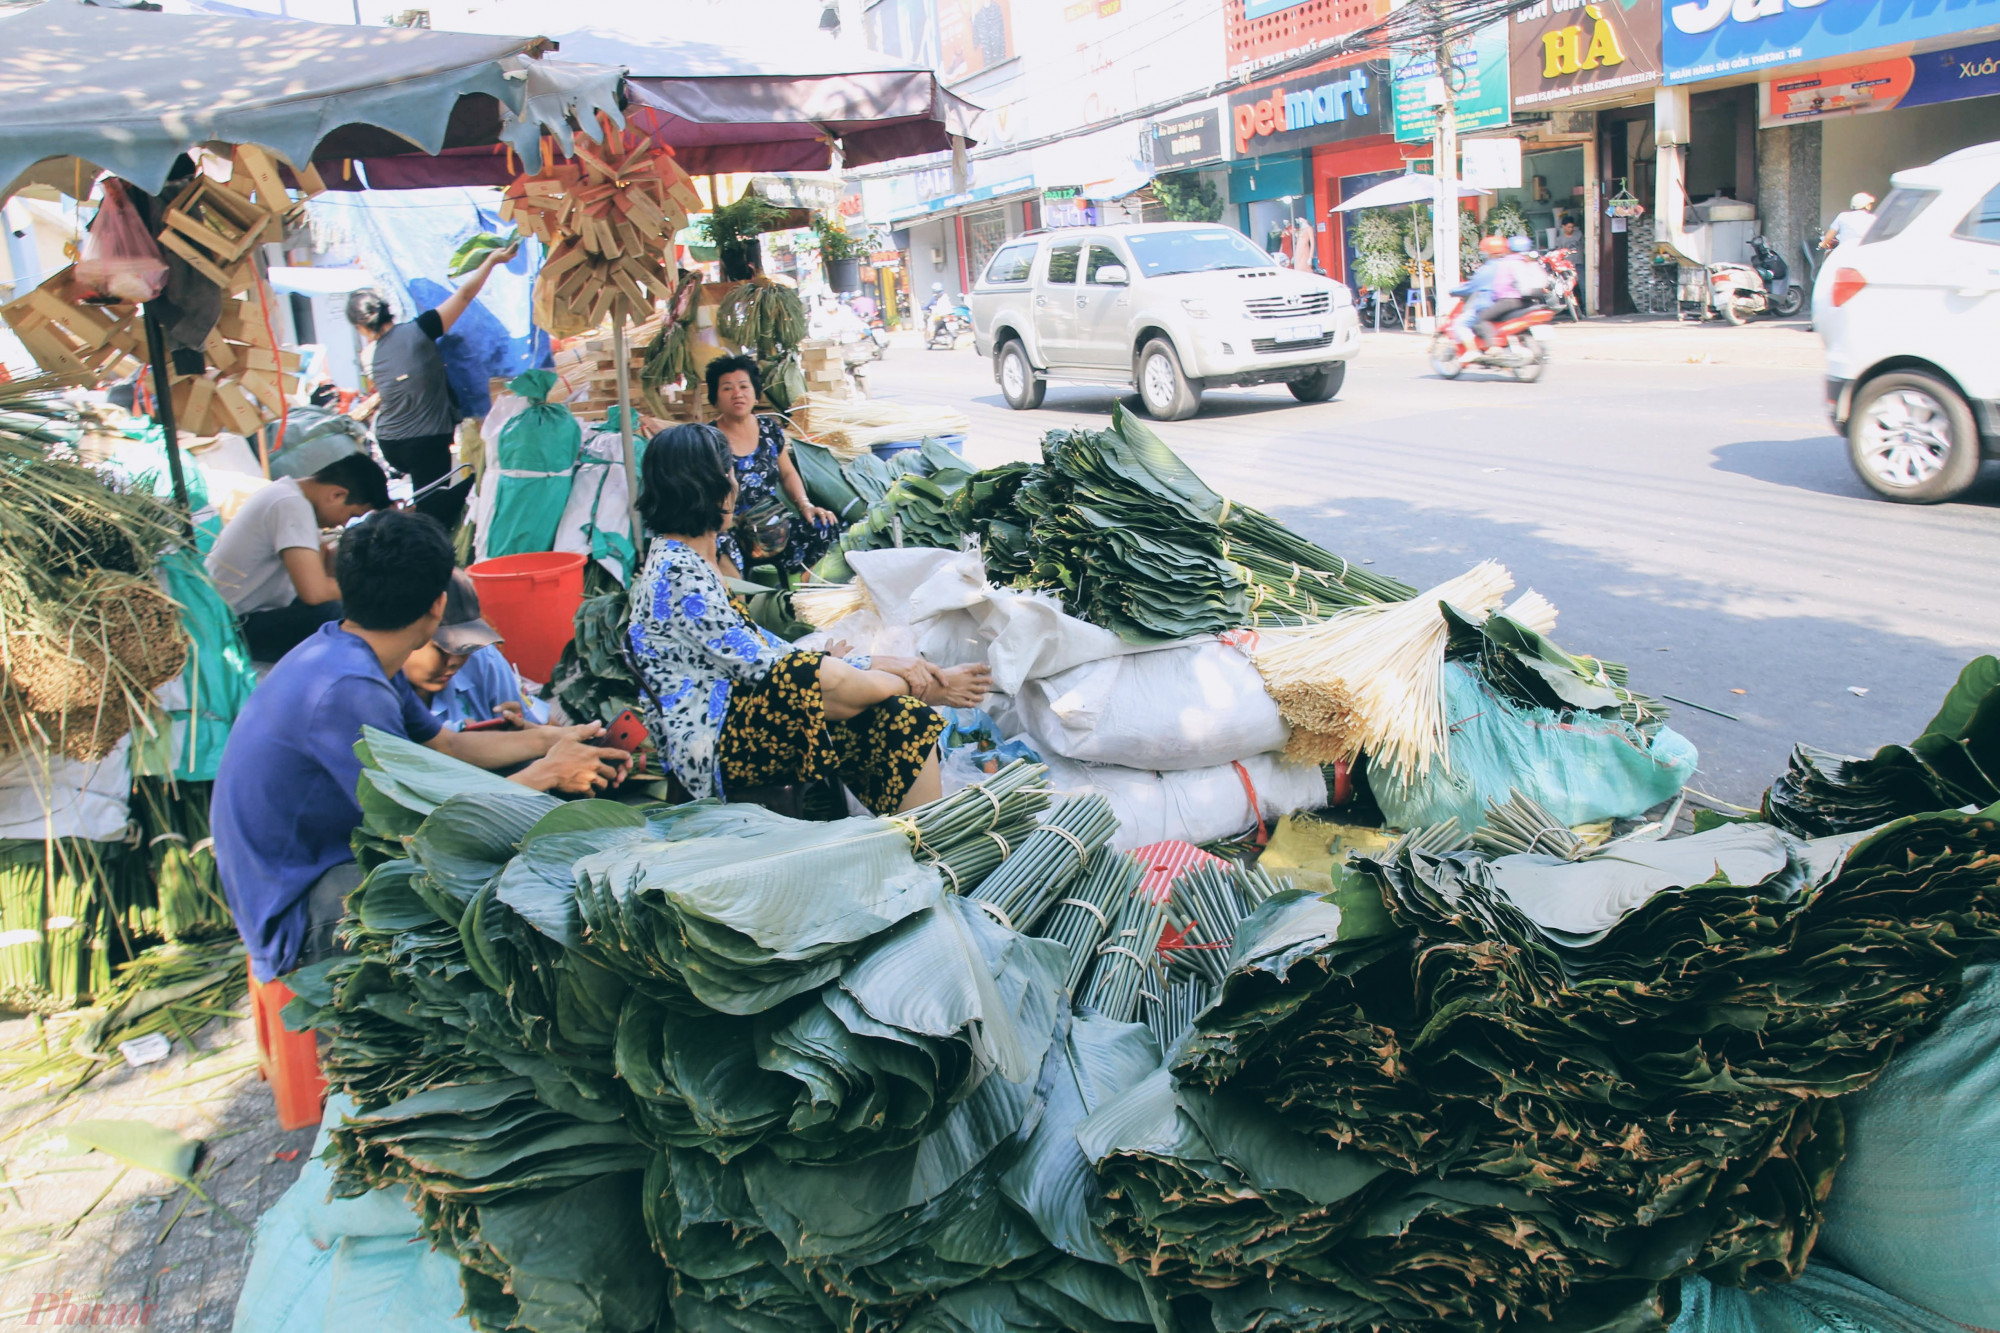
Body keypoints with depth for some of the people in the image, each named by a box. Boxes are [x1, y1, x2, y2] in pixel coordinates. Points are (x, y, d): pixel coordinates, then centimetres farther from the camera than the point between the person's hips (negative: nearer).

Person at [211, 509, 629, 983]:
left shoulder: (347, 652, 3)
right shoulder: (347, 690, -29)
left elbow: (446, 744, 17)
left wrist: (550, 739, 11)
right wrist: (547, 772, -14)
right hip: (300, 911, -10)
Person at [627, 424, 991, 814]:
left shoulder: (687, 561, 16)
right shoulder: (676, 573, -15)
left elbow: (760, 644, 12)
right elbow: (756, 664, -17)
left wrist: (875, 664, 2)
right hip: (710, 748, -10)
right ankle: (927, 685, -5)